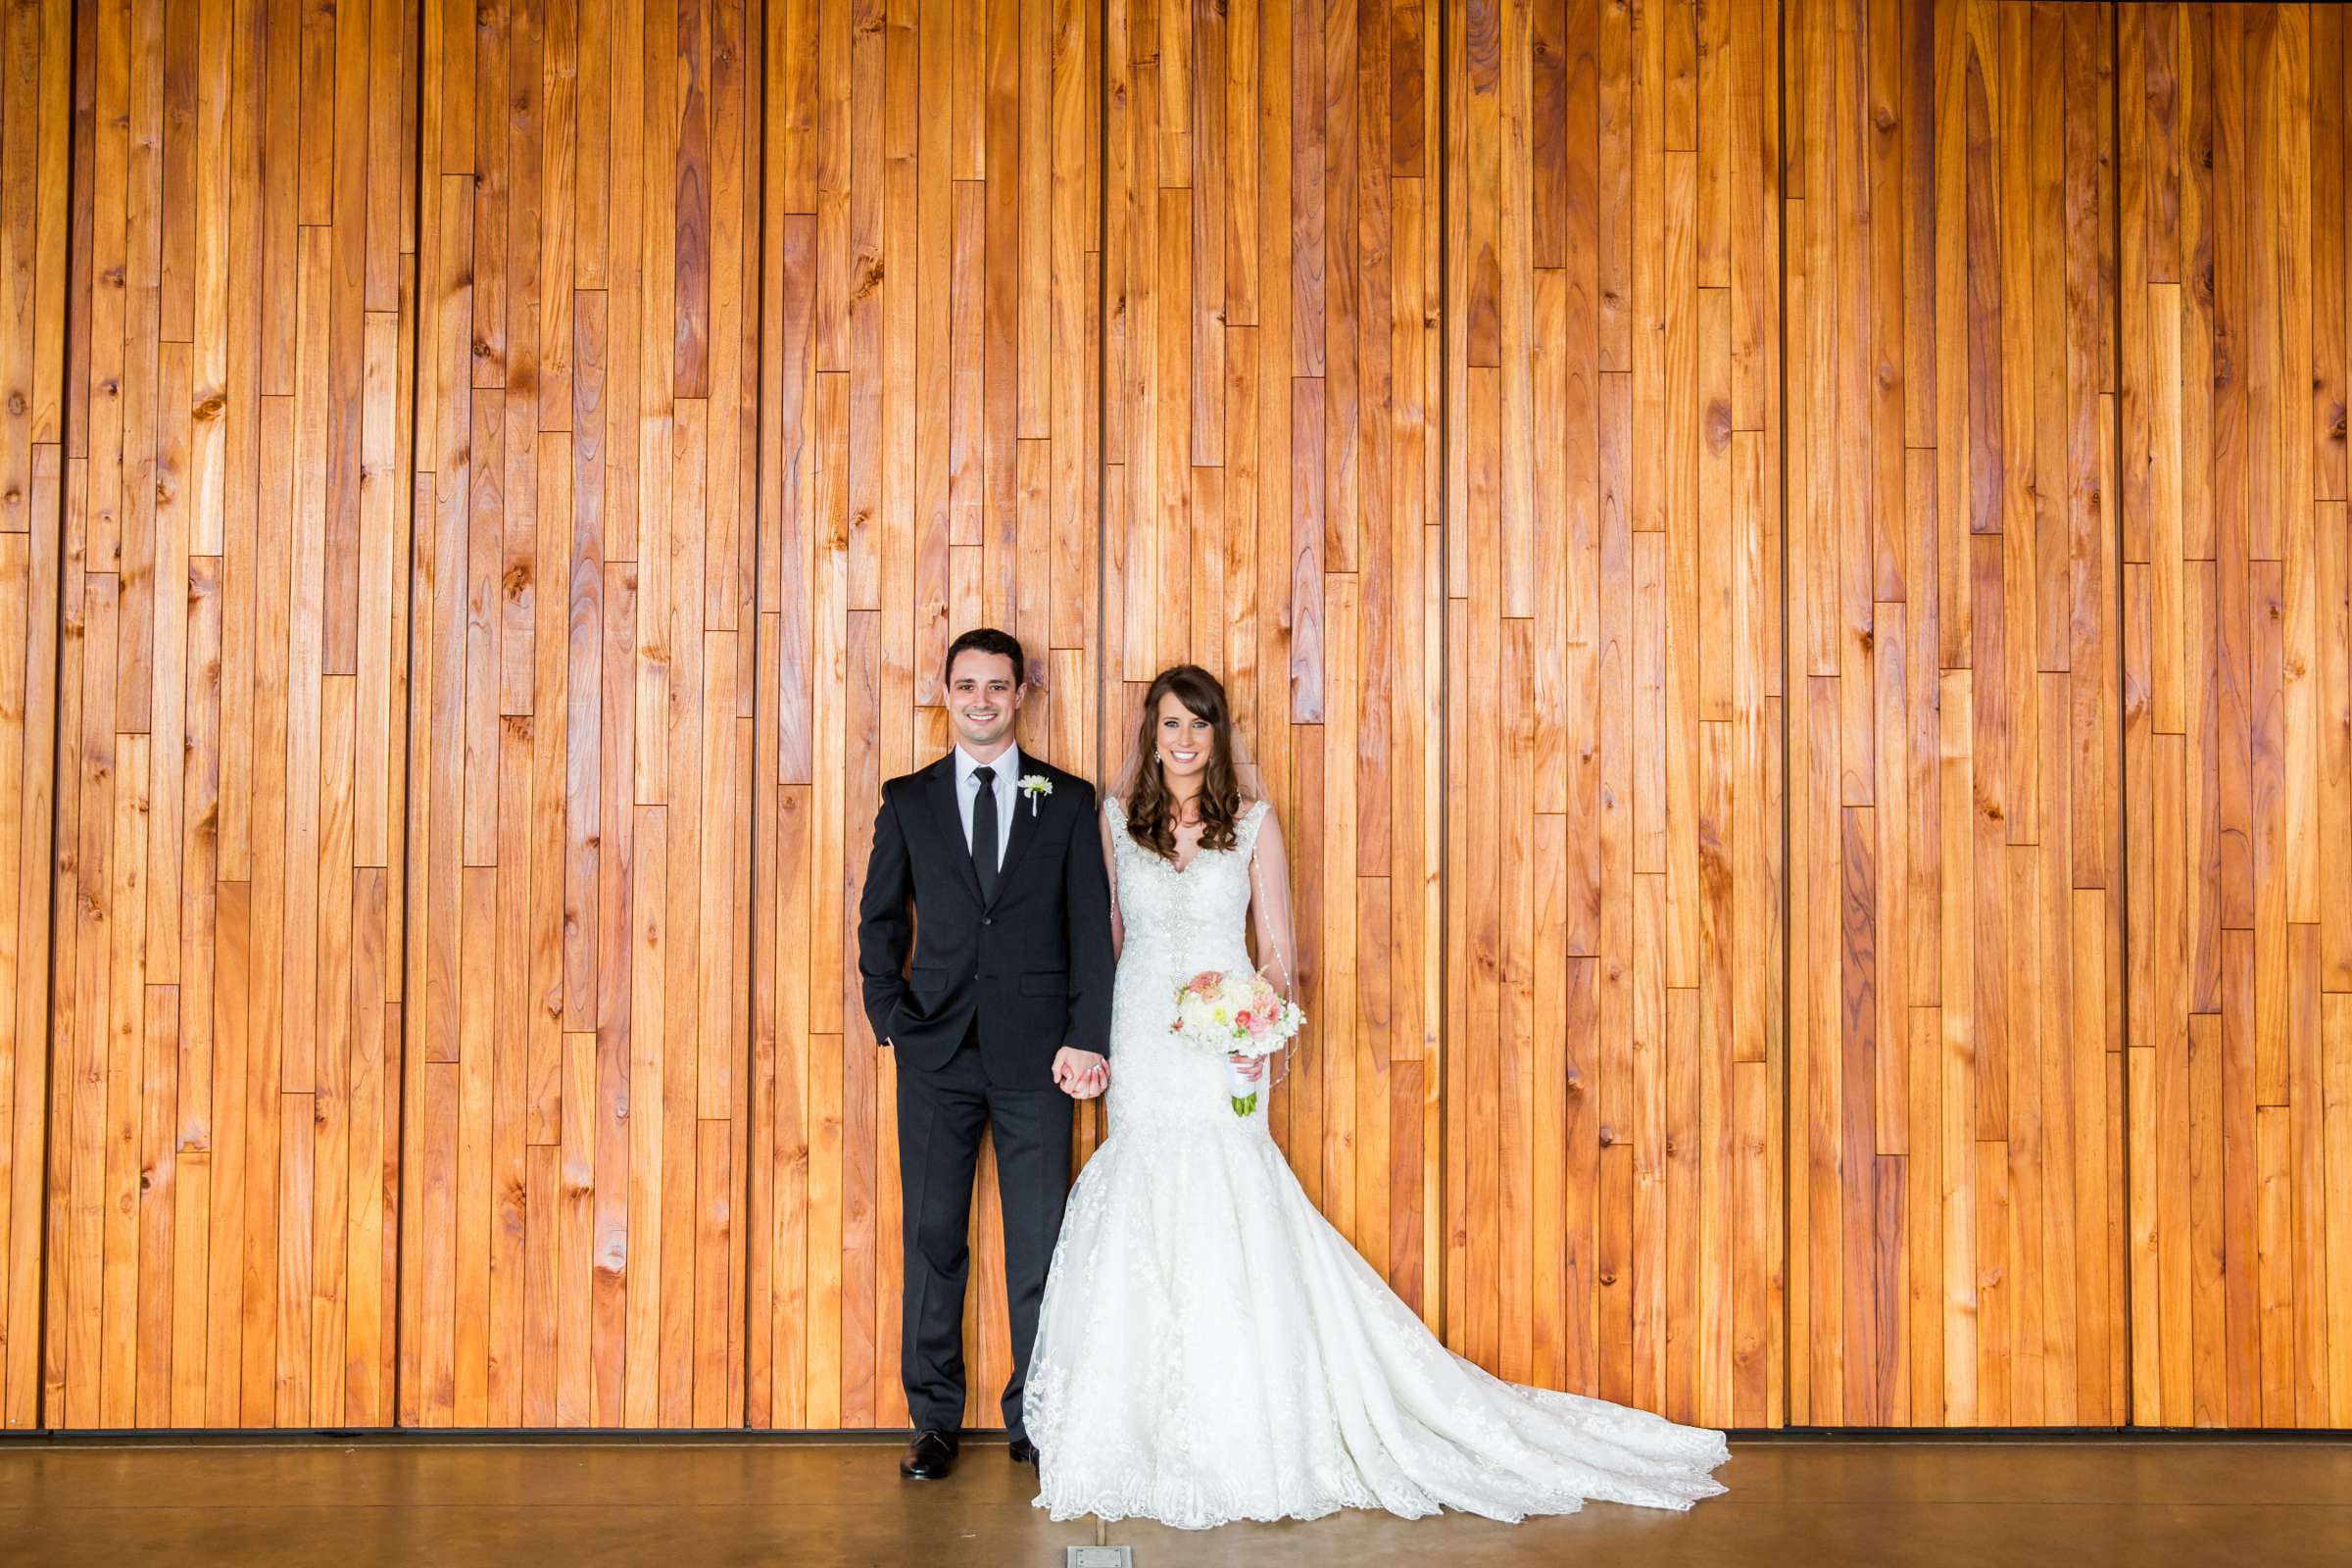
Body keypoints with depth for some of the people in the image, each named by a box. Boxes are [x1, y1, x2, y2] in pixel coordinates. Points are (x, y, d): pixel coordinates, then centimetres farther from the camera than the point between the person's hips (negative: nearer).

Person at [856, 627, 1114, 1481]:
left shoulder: (1068, 800, 5)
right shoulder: (908, 800, 8)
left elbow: (1092, 926, 2)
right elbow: (880, 919, 12)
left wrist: (1086, 1039, -7)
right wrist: (892, 1018, 0)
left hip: (1036, 1054, -1)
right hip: (937, 1054, 1)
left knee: (1040, 1241, 4)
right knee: (932, 1237, 4)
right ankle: (935, 1420, 15)